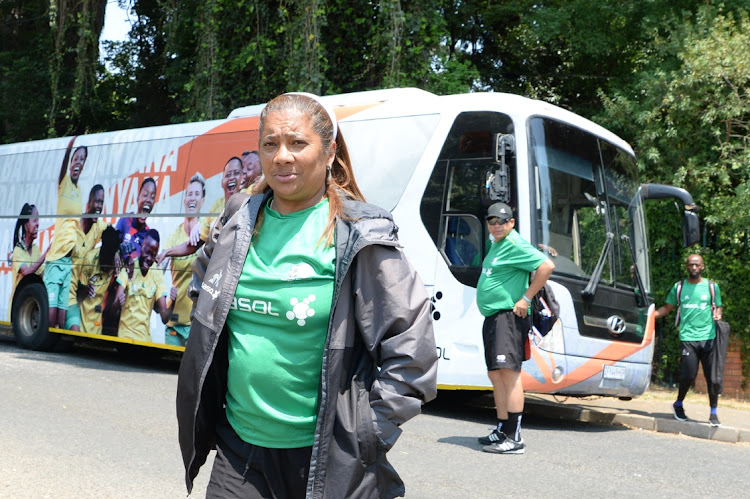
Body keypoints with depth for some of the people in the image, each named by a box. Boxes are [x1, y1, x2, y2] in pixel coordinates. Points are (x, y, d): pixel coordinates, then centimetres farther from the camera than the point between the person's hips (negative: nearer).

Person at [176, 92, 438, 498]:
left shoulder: (360, 237, -10)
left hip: (329, 457, -4)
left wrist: (370, 435, -12)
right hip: (239, 449, 4)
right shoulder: (236, 225, 5)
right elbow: (202, 299, 22)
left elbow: (411, 350, -10)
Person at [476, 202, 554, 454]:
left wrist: (526, 298, -18)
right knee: (495, 374, 12)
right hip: (492, 317, 11)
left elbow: (547, 265, -22)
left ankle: (514, 438, -18)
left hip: (509, 317, -11)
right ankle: (502, 431, 20)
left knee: (509, 371, -16)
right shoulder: (496, 245, 19)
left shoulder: (515, 245, -11)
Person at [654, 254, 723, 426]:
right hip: (688, 338, -1)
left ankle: (714, 413, 12)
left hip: (709, 337, 1)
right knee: (689, 375, -7)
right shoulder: (679, 287, 10)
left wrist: (717, 315, -7)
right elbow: (667, 308, 14)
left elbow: (718, 307, 16)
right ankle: (678, 404, 20)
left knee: (712, 376, -1)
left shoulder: (712, 286, 11)